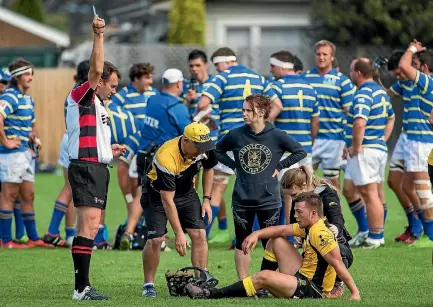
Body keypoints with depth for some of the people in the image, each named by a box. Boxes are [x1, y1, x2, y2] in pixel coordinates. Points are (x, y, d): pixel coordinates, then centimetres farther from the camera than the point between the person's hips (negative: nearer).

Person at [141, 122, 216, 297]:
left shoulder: (204, 149, -21)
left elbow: (208, 169, 6)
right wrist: (179, 233, -34)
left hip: (186, 191, 5)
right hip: (157, 194, -5)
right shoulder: (166, 158, -38)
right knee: (155, 239, -14)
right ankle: (148, 285, 1)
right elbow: (167, 200, -35)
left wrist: (206, 199, -1)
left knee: (199, 234, -8)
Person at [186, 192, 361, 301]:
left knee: (264, 277, -26)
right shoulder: (308, 227, 9)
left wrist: (355, 293, -30)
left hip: (313, 290, -11)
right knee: (277, 241, 18)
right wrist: (256, 234, -3)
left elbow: (338, 263, -26)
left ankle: (211, 295, -23)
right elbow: (282, 230, 14)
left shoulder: (320, 233, -22)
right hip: (303, 276, 11)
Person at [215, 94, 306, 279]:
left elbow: (300, 152, 1)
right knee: (242, 243, 8)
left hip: (268, 199, -2)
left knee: (270, 244, 3)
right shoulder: (236, 135, -2)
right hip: (242, 199, 2)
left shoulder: (276, 136, -7)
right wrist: (234, 166, 3)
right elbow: (218, 151, 14)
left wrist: (279, 167, -4)